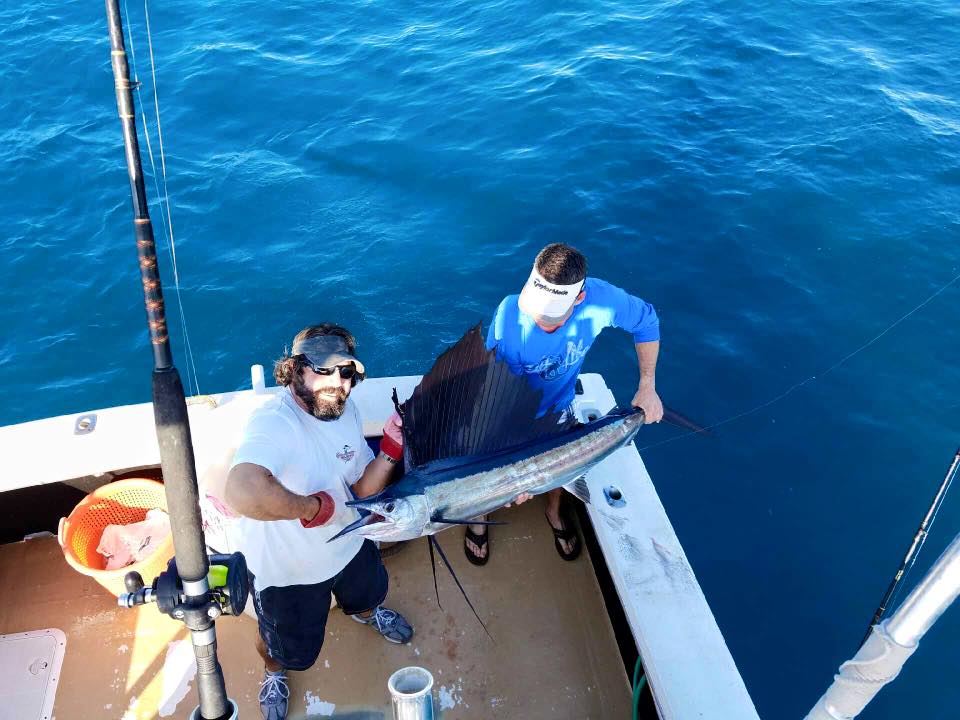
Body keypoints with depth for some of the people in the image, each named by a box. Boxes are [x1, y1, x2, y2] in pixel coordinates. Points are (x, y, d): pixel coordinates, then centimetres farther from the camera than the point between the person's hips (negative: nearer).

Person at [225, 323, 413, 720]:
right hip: (286, 568, -6)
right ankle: (273, 672, 60)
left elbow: (362, 488, -2)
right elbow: (243, 494, -58)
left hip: (348, 544, 7)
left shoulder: (345, 410, -10)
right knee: (290, 649, 22)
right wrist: (315, 506, -42)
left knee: (367, 595, 36)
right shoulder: (274, 422, -39)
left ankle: (365, 613, 74)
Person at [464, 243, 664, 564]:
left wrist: (647, 387, -15)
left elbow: (646, 321, -13)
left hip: (558, 406, 3)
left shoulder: (602, 299, -36)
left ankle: (554, 513, 60)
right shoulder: (510, 317, -42)